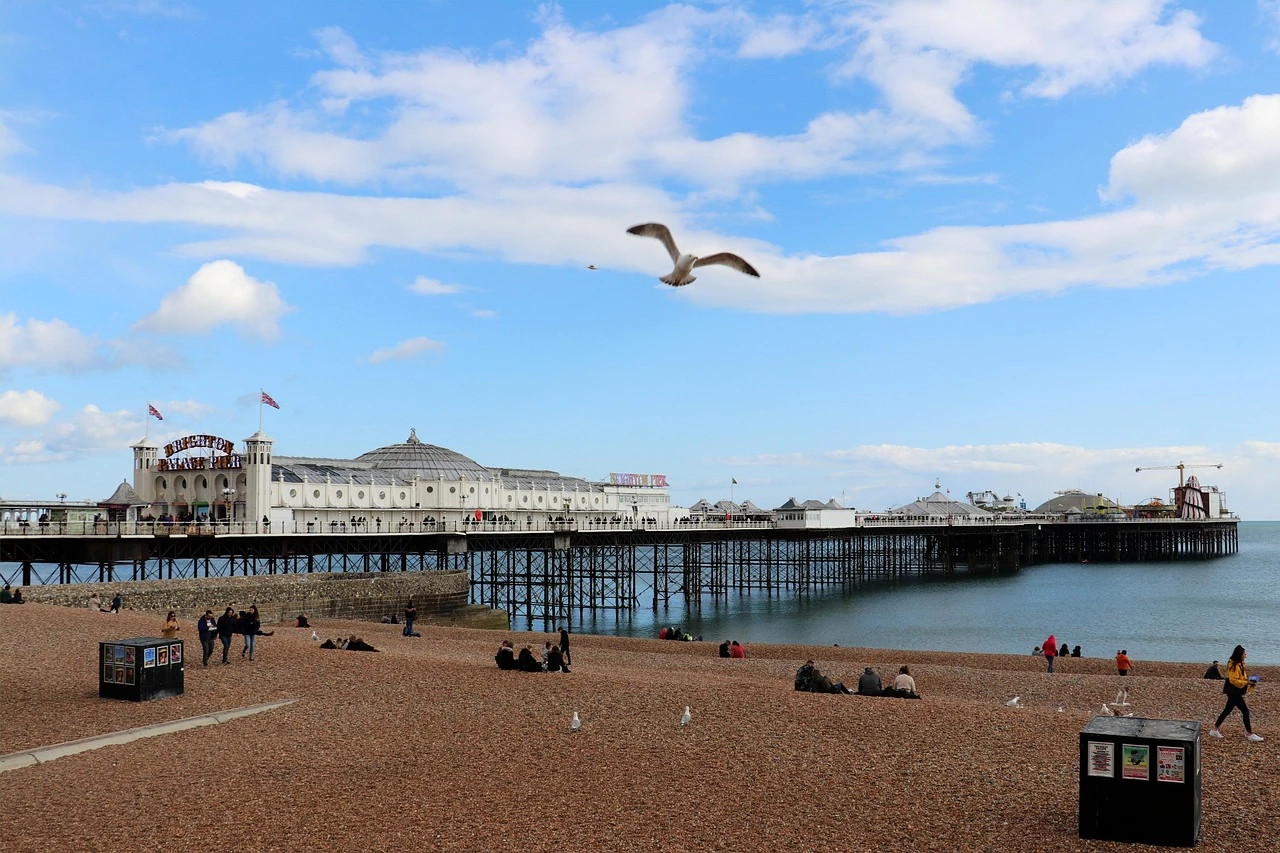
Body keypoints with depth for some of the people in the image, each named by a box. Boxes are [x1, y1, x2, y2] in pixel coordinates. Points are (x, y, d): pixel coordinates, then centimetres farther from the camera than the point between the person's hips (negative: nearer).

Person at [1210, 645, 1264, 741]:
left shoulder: (1239, 664, 12)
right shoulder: (1234, 666, -19)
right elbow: (1234, 680, -24)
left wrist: (1248, 681, 6)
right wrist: (1246, 682, -23)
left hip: (1234, 692, 10)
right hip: (1234, 692, -10)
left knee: (1227, 711, 14)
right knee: (1245, 711, -5)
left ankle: (1215, 730, 19)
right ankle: (1250, 734, 1)